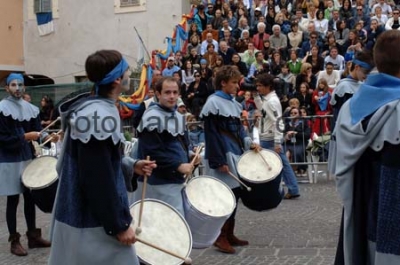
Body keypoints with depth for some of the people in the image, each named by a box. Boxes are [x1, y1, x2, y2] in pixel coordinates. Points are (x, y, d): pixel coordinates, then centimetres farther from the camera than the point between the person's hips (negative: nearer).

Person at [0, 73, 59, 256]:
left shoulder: (30, 108, 7)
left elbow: (37, 131, 8)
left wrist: (47, 137, -11)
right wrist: (24, 137, -19)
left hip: (28, 158, 6)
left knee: (30, 197, 12)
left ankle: (33, 236, 23)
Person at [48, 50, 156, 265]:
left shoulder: (92, 107, 10)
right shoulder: (99, 115, -23)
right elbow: (97, 179, -25)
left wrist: (131, 166, 10)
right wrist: (119, 225, -19)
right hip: (91, 223, -10)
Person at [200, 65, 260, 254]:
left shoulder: (233, 102, 14)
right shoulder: (213, 103, -13)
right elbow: (211, 135, -17)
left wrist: (248, 142, 4)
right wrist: (219, 161, -20)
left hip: (235, 154, 9)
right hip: (223, 156, -9)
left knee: (235, 193, 11)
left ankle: (229, 234, 21)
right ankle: (221, 237, 4)